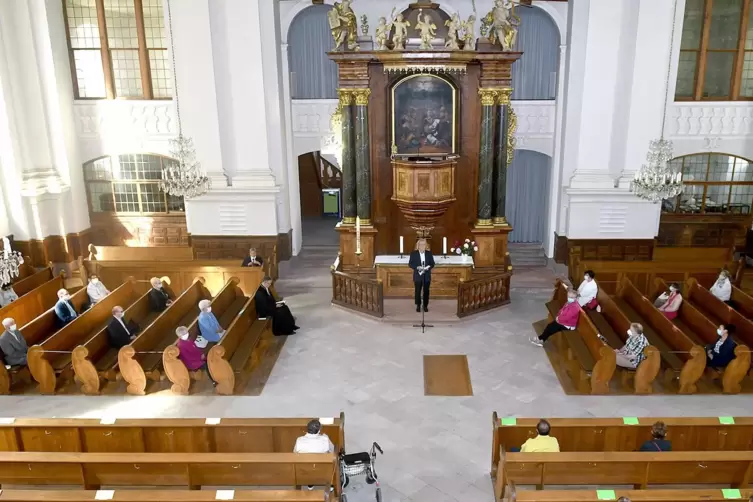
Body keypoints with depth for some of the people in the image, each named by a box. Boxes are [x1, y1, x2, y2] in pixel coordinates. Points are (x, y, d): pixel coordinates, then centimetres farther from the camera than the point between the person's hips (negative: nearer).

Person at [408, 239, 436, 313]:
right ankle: (418, 306, 15)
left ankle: (425, 306, 15)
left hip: (427, 275, 1)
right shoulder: (413, 253, -1)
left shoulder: (429, 253, 4)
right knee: (417, 291, 3)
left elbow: (432, 263, 7)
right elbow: (410, 264, -3)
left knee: (426, 291, 5)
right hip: (418, 275, -1)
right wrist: (417, 267, -18)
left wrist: (429, 267, -15)